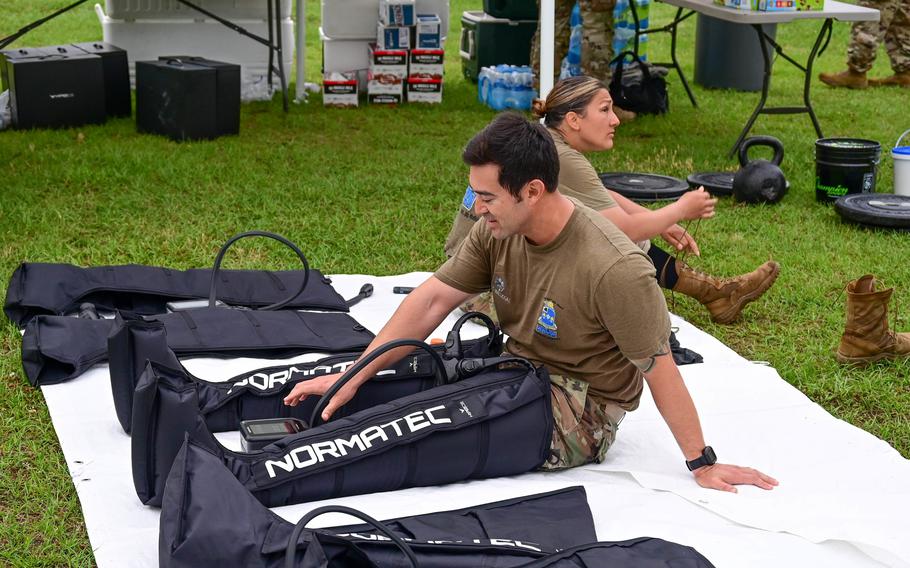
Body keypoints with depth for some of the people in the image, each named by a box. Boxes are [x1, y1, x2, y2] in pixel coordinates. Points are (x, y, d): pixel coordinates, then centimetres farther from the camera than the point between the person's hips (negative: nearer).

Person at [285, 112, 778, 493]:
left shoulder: (612, 268, -29)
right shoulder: (497, 230, -9)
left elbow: (659, 368, -22)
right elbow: (431, 301, -8)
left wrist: (703, 465, -16)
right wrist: (351, 378, -13)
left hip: (580, 410, -7)